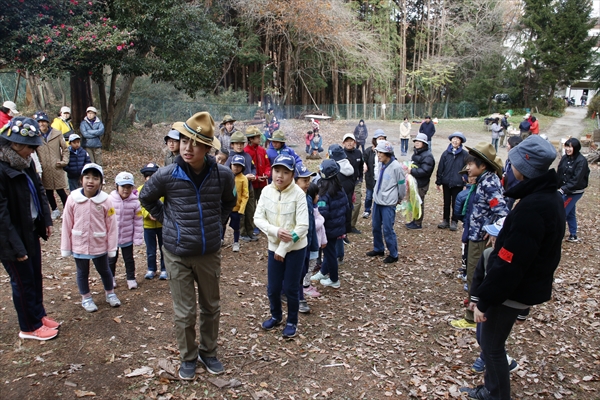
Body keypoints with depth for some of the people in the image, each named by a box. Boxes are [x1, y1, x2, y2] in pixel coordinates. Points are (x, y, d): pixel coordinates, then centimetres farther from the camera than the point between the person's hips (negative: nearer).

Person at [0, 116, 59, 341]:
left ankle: (39, 315, 40)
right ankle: (30, 327, 26)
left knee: (36, 276, 21)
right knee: (23, 281, 8)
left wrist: (46, 221, 7)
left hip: (31, 230, 8)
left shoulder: (25, 163, -1)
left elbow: (39, 191, 13)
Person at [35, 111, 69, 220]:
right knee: (48, 191, 11)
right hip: (44, 170, 2)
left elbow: (65, 149, 5)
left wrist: (64, 161, -4)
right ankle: (55, 210, 27)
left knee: (60, 190, 1)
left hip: (57, 168, -2)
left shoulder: (57, 134, -2)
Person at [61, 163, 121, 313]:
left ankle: (110, 293, 42)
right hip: (79, 246, 1)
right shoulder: (73, 199, -14)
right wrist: (66, 247, -1)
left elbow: (111, 226, -8)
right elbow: (67, 225, -6)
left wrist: (112, 248, -4)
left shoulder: (106, 200, -15)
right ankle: (86, 298, 39)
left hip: (100, 246, 0)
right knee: (82, 273, 19)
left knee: (104, 271, 20)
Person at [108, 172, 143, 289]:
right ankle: (111, 277, 39)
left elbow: (138, 221, -6)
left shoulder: (135, 202, -11)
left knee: (129, 259, 13)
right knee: (111, 259, 18)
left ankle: (131, 278, 29)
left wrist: (138, 238, -5)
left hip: (128, 237, 0)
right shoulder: (110, 200, -13)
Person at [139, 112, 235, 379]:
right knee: (184, 312, 9)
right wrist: (167, 220, 3)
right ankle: (188, 357, 33)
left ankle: (208, 352, 39)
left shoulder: (222, 175, -11)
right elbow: (146, 198, 7)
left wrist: (217, 223, 4)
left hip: (210, 253, 2)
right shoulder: (166, 175, -15)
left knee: (211, 307, 16)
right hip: (177, 254, -1)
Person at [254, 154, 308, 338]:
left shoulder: (298, 194, -18)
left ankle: (292, 322, 29)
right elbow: (258, 218, -5)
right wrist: (275, 231, -22)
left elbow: (302, 227, -19)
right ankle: (276, 316, 40)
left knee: (290, 288, 6)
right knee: (272, 288, 12)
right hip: (274, 247, 4)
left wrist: (284, 248, -18)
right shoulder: (266, 191, -6)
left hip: (295, 248, -3)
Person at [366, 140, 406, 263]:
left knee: (388, 230, -3)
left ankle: (393, 254, 12)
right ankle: (378, 249, 34)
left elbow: (402, 185, -6)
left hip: (389, 204, -7)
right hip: (377, 201, 7)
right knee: (376, 227, 16)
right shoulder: (381, 165, 4)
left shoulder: (396, 167, -16)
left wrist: (399, 199, 6)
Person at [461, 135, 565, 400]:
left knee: (492, 346, 7)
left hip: (513, 290, -9)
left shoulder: (531, 208, -28)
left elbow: (509, 263, -28)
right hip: (531, 284, 9)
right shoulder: (551, 198, 4)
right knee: (490, 340, 22)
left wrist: (484, 300, -19)